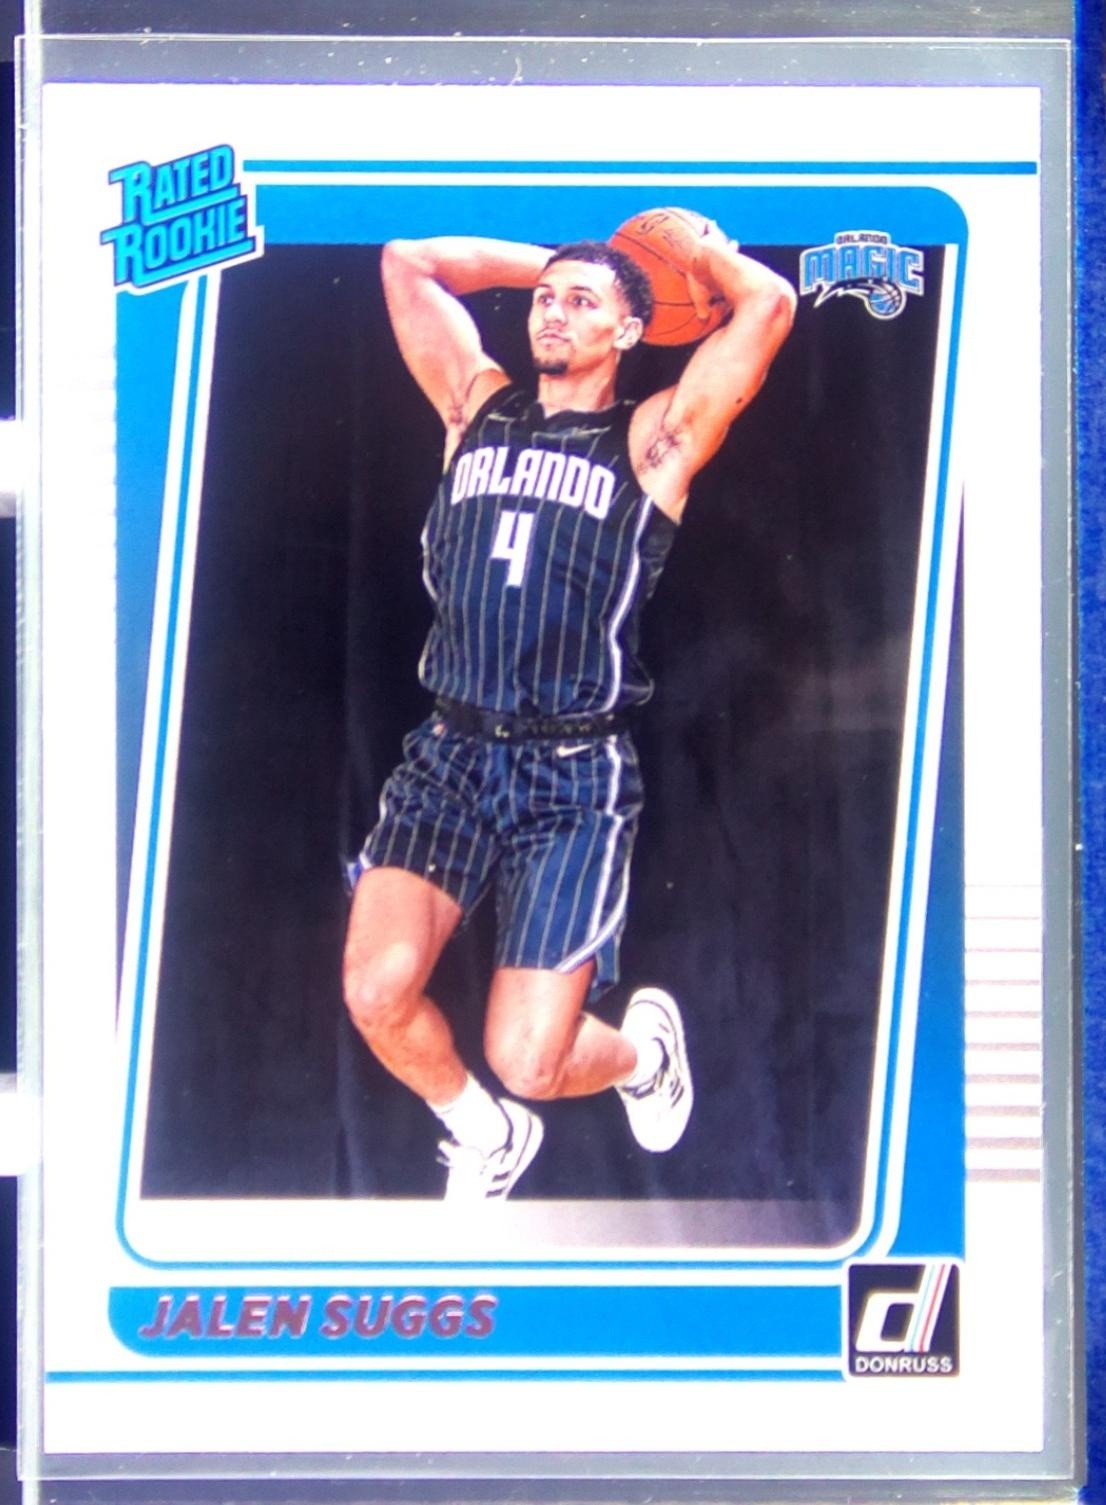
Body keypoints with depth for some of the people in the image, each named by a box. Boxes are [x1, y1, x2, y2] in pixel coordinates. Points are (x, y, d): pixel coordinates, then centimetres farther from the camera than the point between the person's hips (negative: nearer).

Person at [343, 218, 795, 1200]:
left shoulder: (653, 440, 4)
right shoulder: (480, 409, 15)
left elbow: (770, 304, -5)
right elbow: (407, 261, 20)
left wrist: (708, 256, 14)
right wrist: (545, 261, 22)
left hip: (575, 777, -3)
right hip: (449, 754, 4)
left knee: (529, 1062, -10)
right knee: (378, 991, -17)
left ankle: (643, 1048, 29)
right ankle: (483, 1135, 17)